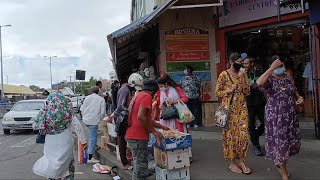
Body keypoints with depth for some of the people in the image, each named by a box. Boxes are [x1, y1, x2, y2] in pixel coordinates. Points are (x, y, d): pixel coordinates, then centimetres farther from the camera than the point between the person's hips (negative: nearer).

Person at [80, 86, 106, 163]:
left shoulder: (87, 98, 9)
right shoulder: (101, 99, 0)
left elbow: (82, 109, 11)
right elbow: (103, 112, -3)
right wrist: (99, 119, 13)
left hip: (86, 120, 4)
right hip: (94, 121, -4)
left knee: (92, 136, 26)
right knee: (93, 138, -3)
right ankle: (90, 158, -4)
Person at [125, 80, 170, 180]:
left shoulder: (138, 96, 21)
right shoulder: (147, 96, -9)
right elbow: (141, 117, -23)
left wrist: (162, 127, 31)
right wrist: (154, 132, -15)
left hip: (131, 136, 10)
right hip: (138, 137, -10)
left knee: (138, 164, 18)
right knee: (141, 165, -4)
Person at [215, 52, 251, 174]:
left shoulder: (243, 74, 8)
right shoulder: (224, 75, -5)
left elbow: (247, 93, 3)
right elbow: (217, 92, -3)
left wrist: (242, 78, -7)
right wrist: (229, 90, -16)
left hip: (242, 108, 4)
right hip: (229, 108, -4)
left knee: (243, 134, 0)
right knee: (230, 134, 1)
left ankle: (242, 162, 12)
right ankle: (232, 163, 12)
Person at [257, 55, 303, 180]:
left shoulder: (288, 78, 7)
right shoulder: (269, 79, -10)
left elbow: (294, 92, 21)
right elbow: (259, 83, -35)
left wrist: (300, 97, -2)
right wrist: (271, 69, -31)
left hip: (290, 115, 6)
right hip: (275, 116, -6)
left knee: (293, 141, 13)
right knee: (279, 142, -1)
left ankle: (280, 162, 40)